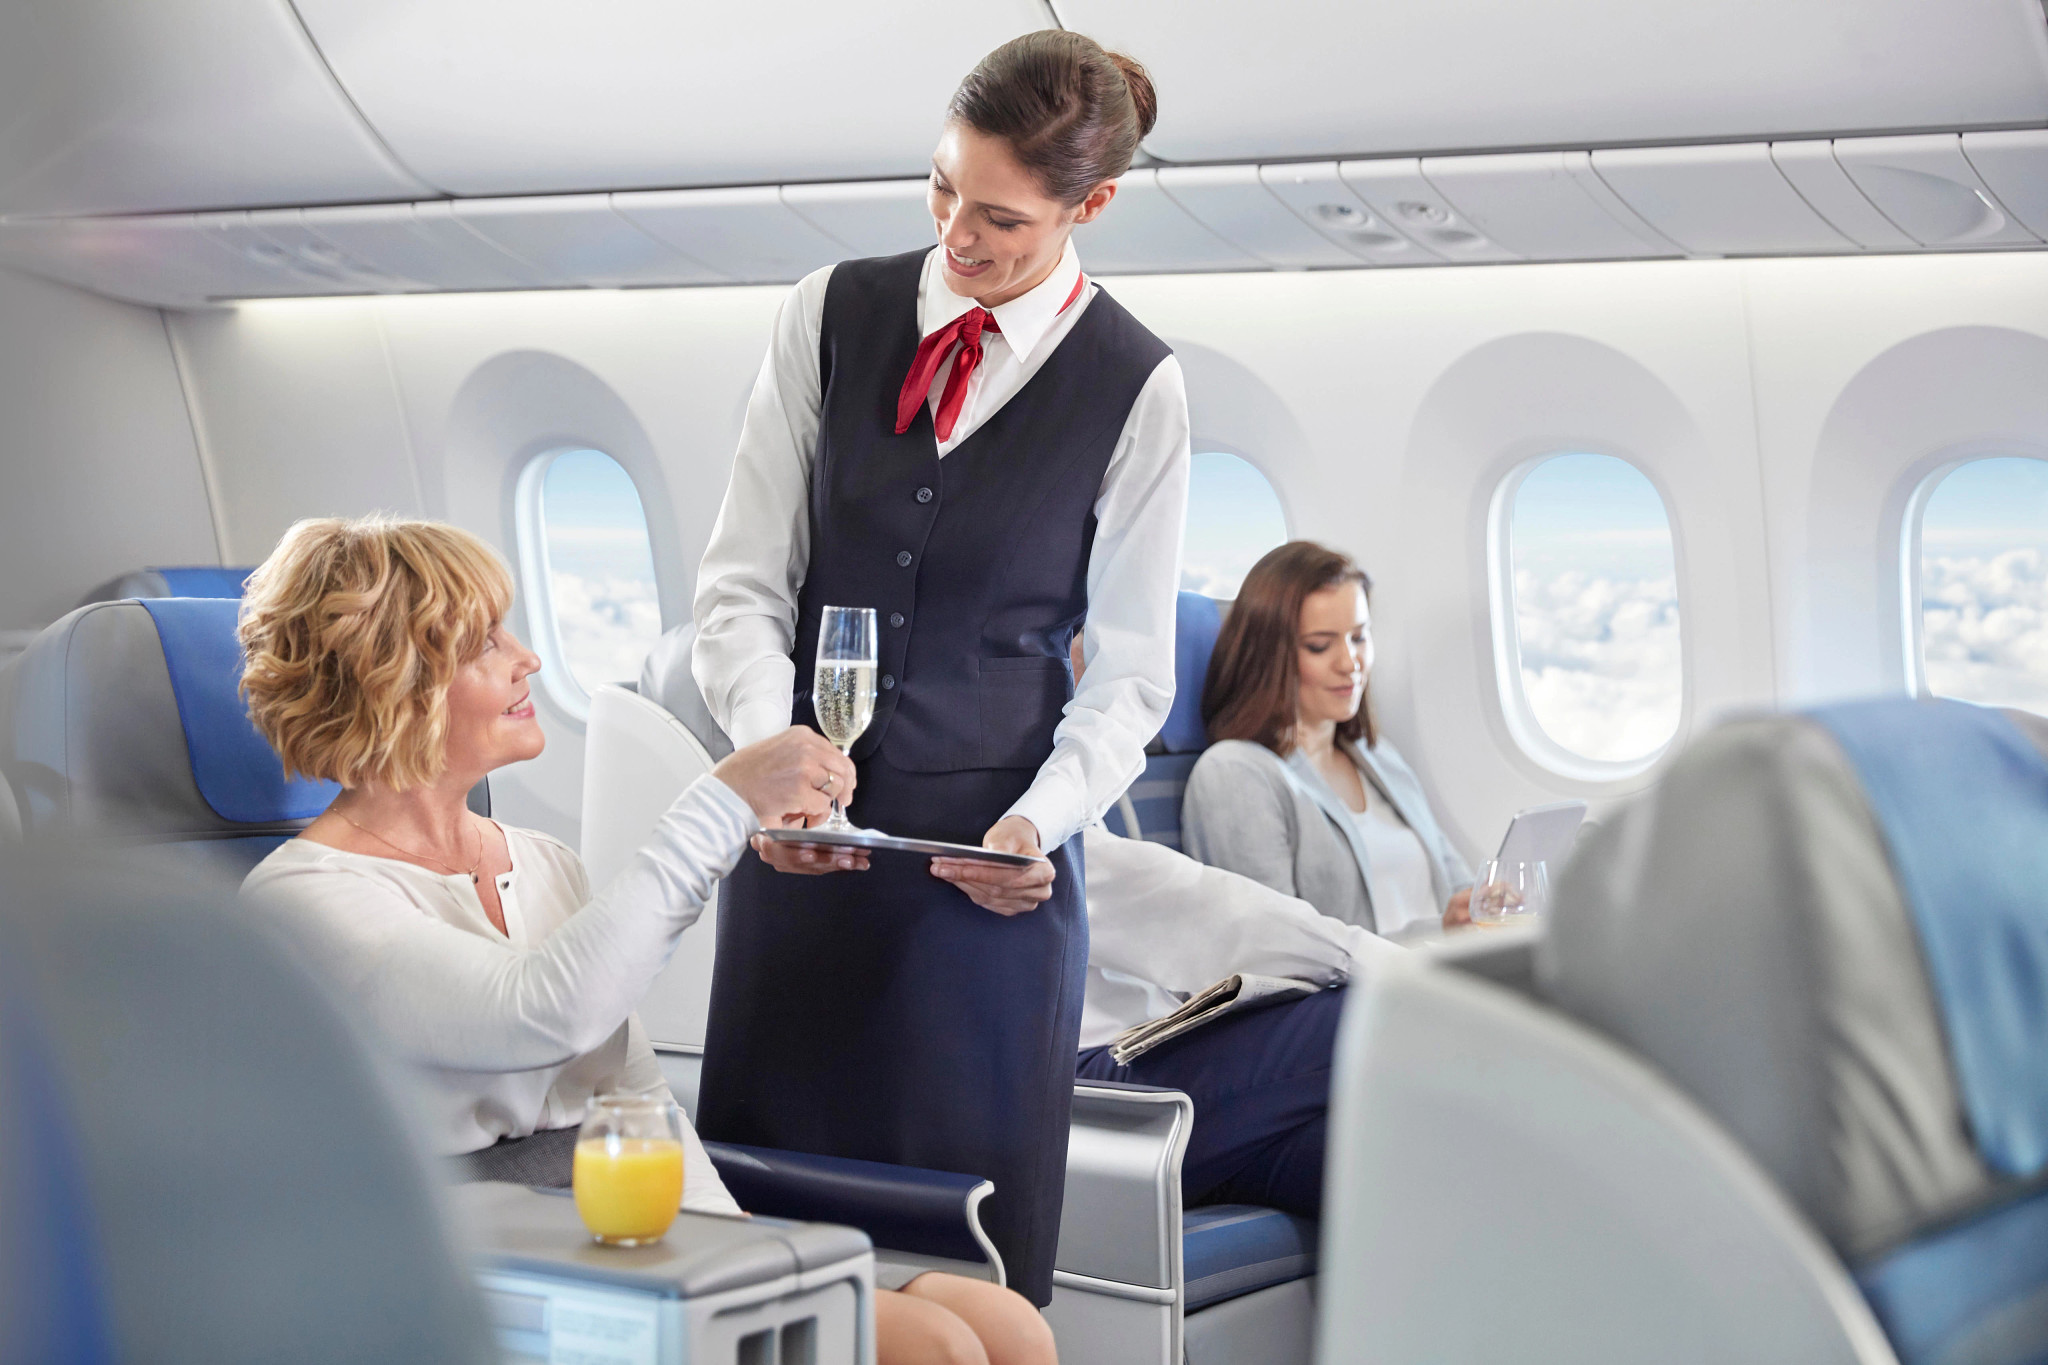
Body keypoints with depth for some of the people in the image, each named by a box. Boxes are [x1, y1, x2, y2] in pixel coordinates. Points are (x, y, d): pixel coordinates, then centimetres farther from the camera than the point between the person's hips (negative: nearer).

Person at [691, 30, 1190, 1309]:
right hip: (801, 839, 2)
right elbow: (743, 582, 4)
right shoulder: (833, 316, 4)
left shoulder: (1135, 388, -2)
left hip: (990, 866, -2)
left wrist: (1040, 821, -15)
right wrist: (772, 749, -13)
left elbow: (1130, 672, 2)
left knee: (970, 1264, 2)